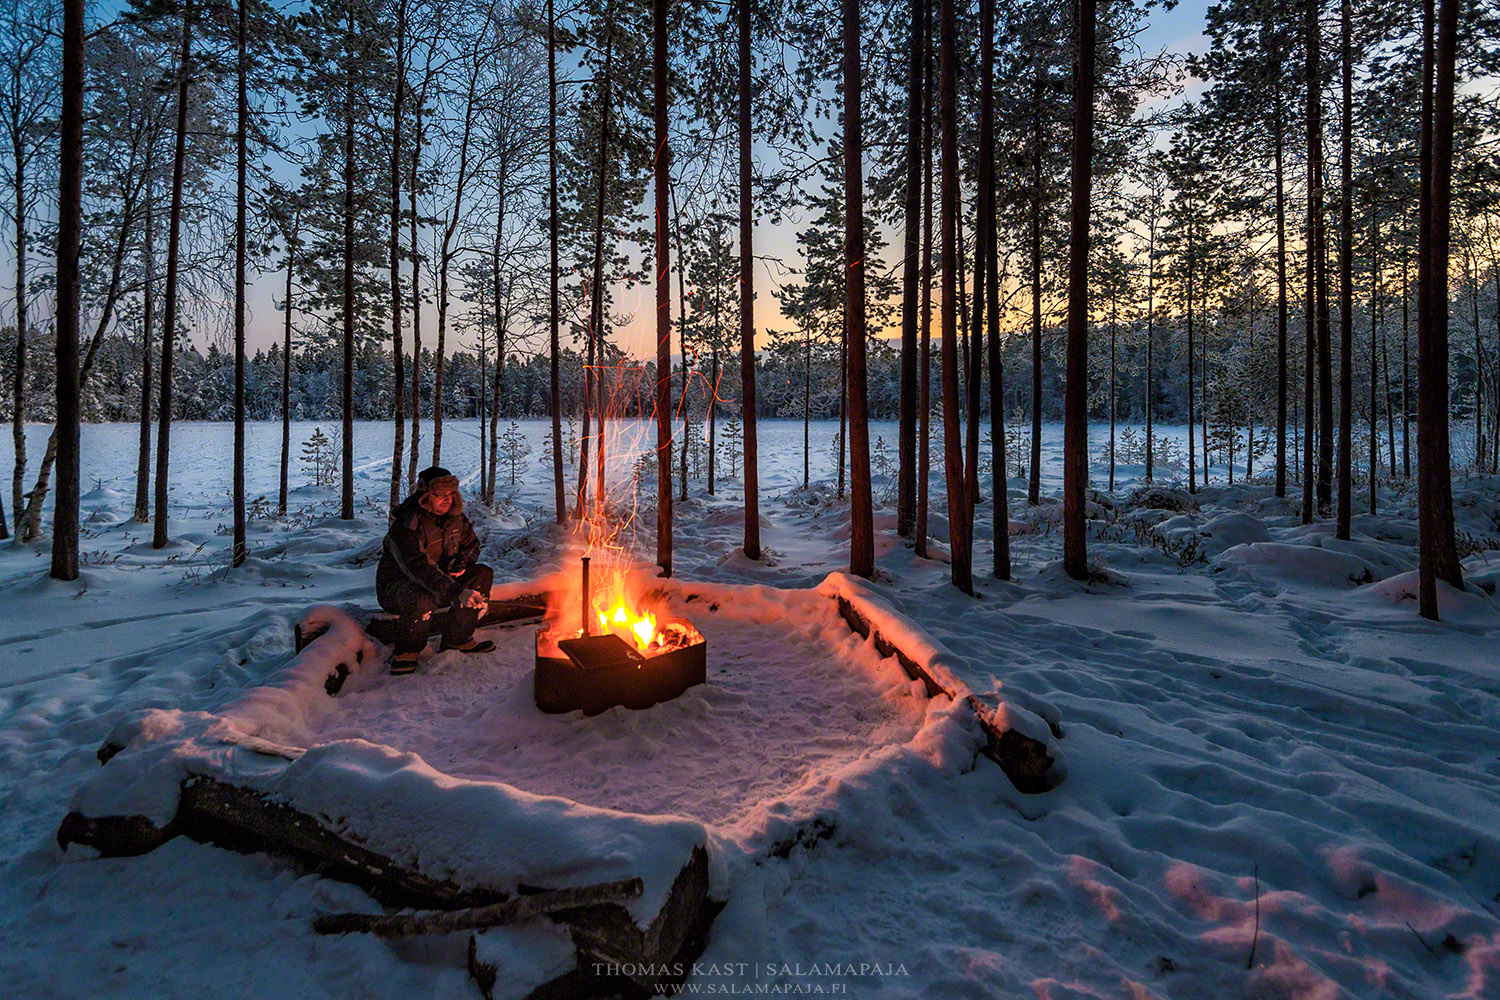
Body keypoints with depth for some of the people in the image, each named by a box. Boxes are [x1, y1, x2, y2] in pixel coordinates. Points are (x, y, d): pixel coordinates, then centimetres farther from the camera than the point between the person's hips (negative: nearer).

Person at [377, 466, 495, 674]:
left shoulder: (454, 516, -2)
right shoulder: (405, 526, -27)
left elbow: (471, 544, 15)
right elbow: (418, 568, -40)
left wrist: (460, 563, -10)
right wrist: (458, 593, -50)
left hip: (441, 582, 7)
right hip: (395, 587, -7)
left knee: (482, 574, -11)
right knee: (421, 597, -41)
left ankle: (457, 639, -4)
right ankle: (406, 653, -14)